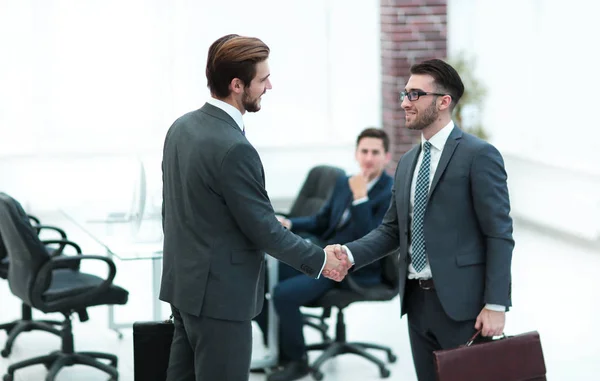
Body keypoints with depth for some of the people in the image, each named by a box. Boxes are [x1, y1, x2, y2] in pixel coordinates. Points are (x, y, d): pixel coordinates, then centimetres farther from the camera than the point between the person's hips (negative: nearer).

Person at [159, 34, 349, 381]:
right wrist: (320, 260, -5)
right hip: (218, 293, -9)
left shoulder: (182, 127, 5)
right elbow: (264, 229, -17)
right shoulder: (233, 148, -23)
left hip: (184, 282, 9)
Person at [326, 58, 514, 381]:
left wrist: (495, 305, -16)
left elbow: (499, 234, -11)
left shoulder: (478, 155, -8)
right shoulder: (407, 163, 15)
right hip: (417, 300, 7)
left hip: (462, 302, -7)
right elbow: (392, 229, 15)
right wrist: (350, 253, -3)